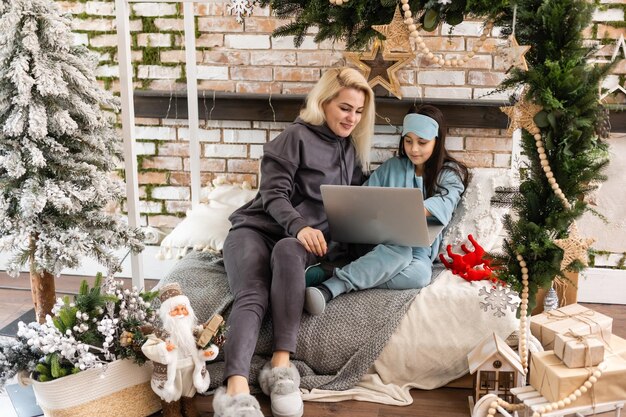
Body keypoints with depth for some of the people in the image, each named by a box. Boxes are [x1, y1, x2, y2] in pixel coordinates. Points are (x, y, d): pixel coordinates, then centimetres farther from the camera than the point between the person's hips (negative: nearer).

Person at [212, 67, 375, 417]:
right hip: (257, 228, -2)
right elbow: (274, 194, -8)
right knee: (253, 297, -32)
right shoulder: (298, 137, 1)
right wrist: (299, 225, -27)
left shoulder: (353, 150, 19)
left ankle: (281, 364, -43)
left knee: (288, 251, -37)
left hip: (305, 239, 3)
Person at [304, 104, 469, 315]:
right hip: (382, 242, 1)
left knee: (420, 274, -38)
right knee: (399, 249, -37)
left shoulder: (450, 174, 7)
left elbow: (444, 203, -15)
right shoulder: (392, 167, 15)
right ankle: (336, 281, -46)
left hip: (420, 248, -1)